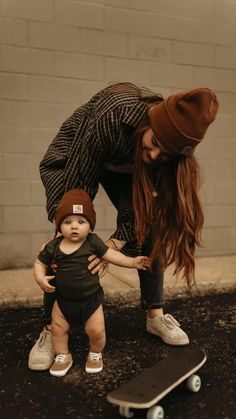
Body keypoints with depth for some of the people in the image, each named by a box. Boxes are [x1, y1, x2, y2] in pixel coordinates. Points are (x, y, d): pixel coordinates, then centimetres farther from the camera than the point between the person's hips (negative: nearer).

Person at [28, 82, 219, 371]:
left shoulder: (171, 141, -26)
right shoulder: (110, 117, -41)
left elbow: (145, 202, -20)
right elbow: (78, 184, -32)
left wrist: (116, 242, -32)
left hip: (123, 165, 4)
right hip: (75, 159, -3)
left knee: (147, 230, -8)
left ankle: (155, 315, 7)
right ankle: (51, 329, -5)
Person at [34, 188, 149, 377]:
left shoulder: (93, 242, -13)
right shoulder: (53, 246, -10)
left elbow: (112, 255, -10)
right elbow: (40, 263, 2)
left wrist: (132, 261, -16)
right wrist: (40, 278, -16)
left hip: (91, 298, -1)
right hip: (63, 299, 2)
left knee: (96, 331, 2)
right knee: (58, 328, 10)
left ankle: (96, 354, 33)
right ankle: (63, 356, 35)